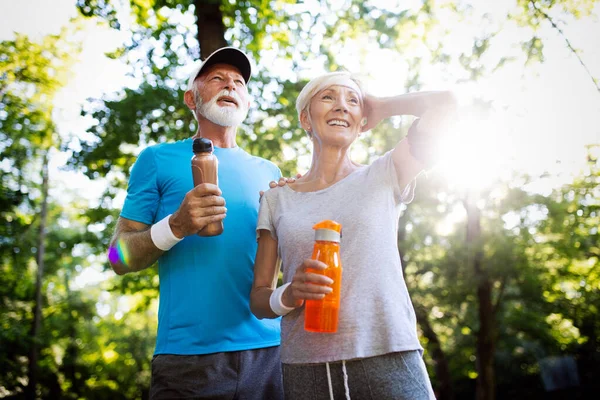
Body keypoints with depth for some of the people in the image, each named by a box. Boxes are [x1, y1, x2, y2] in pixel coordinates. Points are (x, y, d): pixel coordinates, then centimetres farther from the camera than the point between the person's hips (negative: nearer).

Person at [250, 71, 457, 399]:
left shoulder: (384, 177, 4)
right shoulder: (277, 199, 7)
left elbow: (443, 103, -6)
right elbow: (258, 297, 8)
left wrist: (378, 109, 10)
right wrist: (288, 295, -15)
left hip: (389, 362, -1)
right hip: (304, 371, 2)